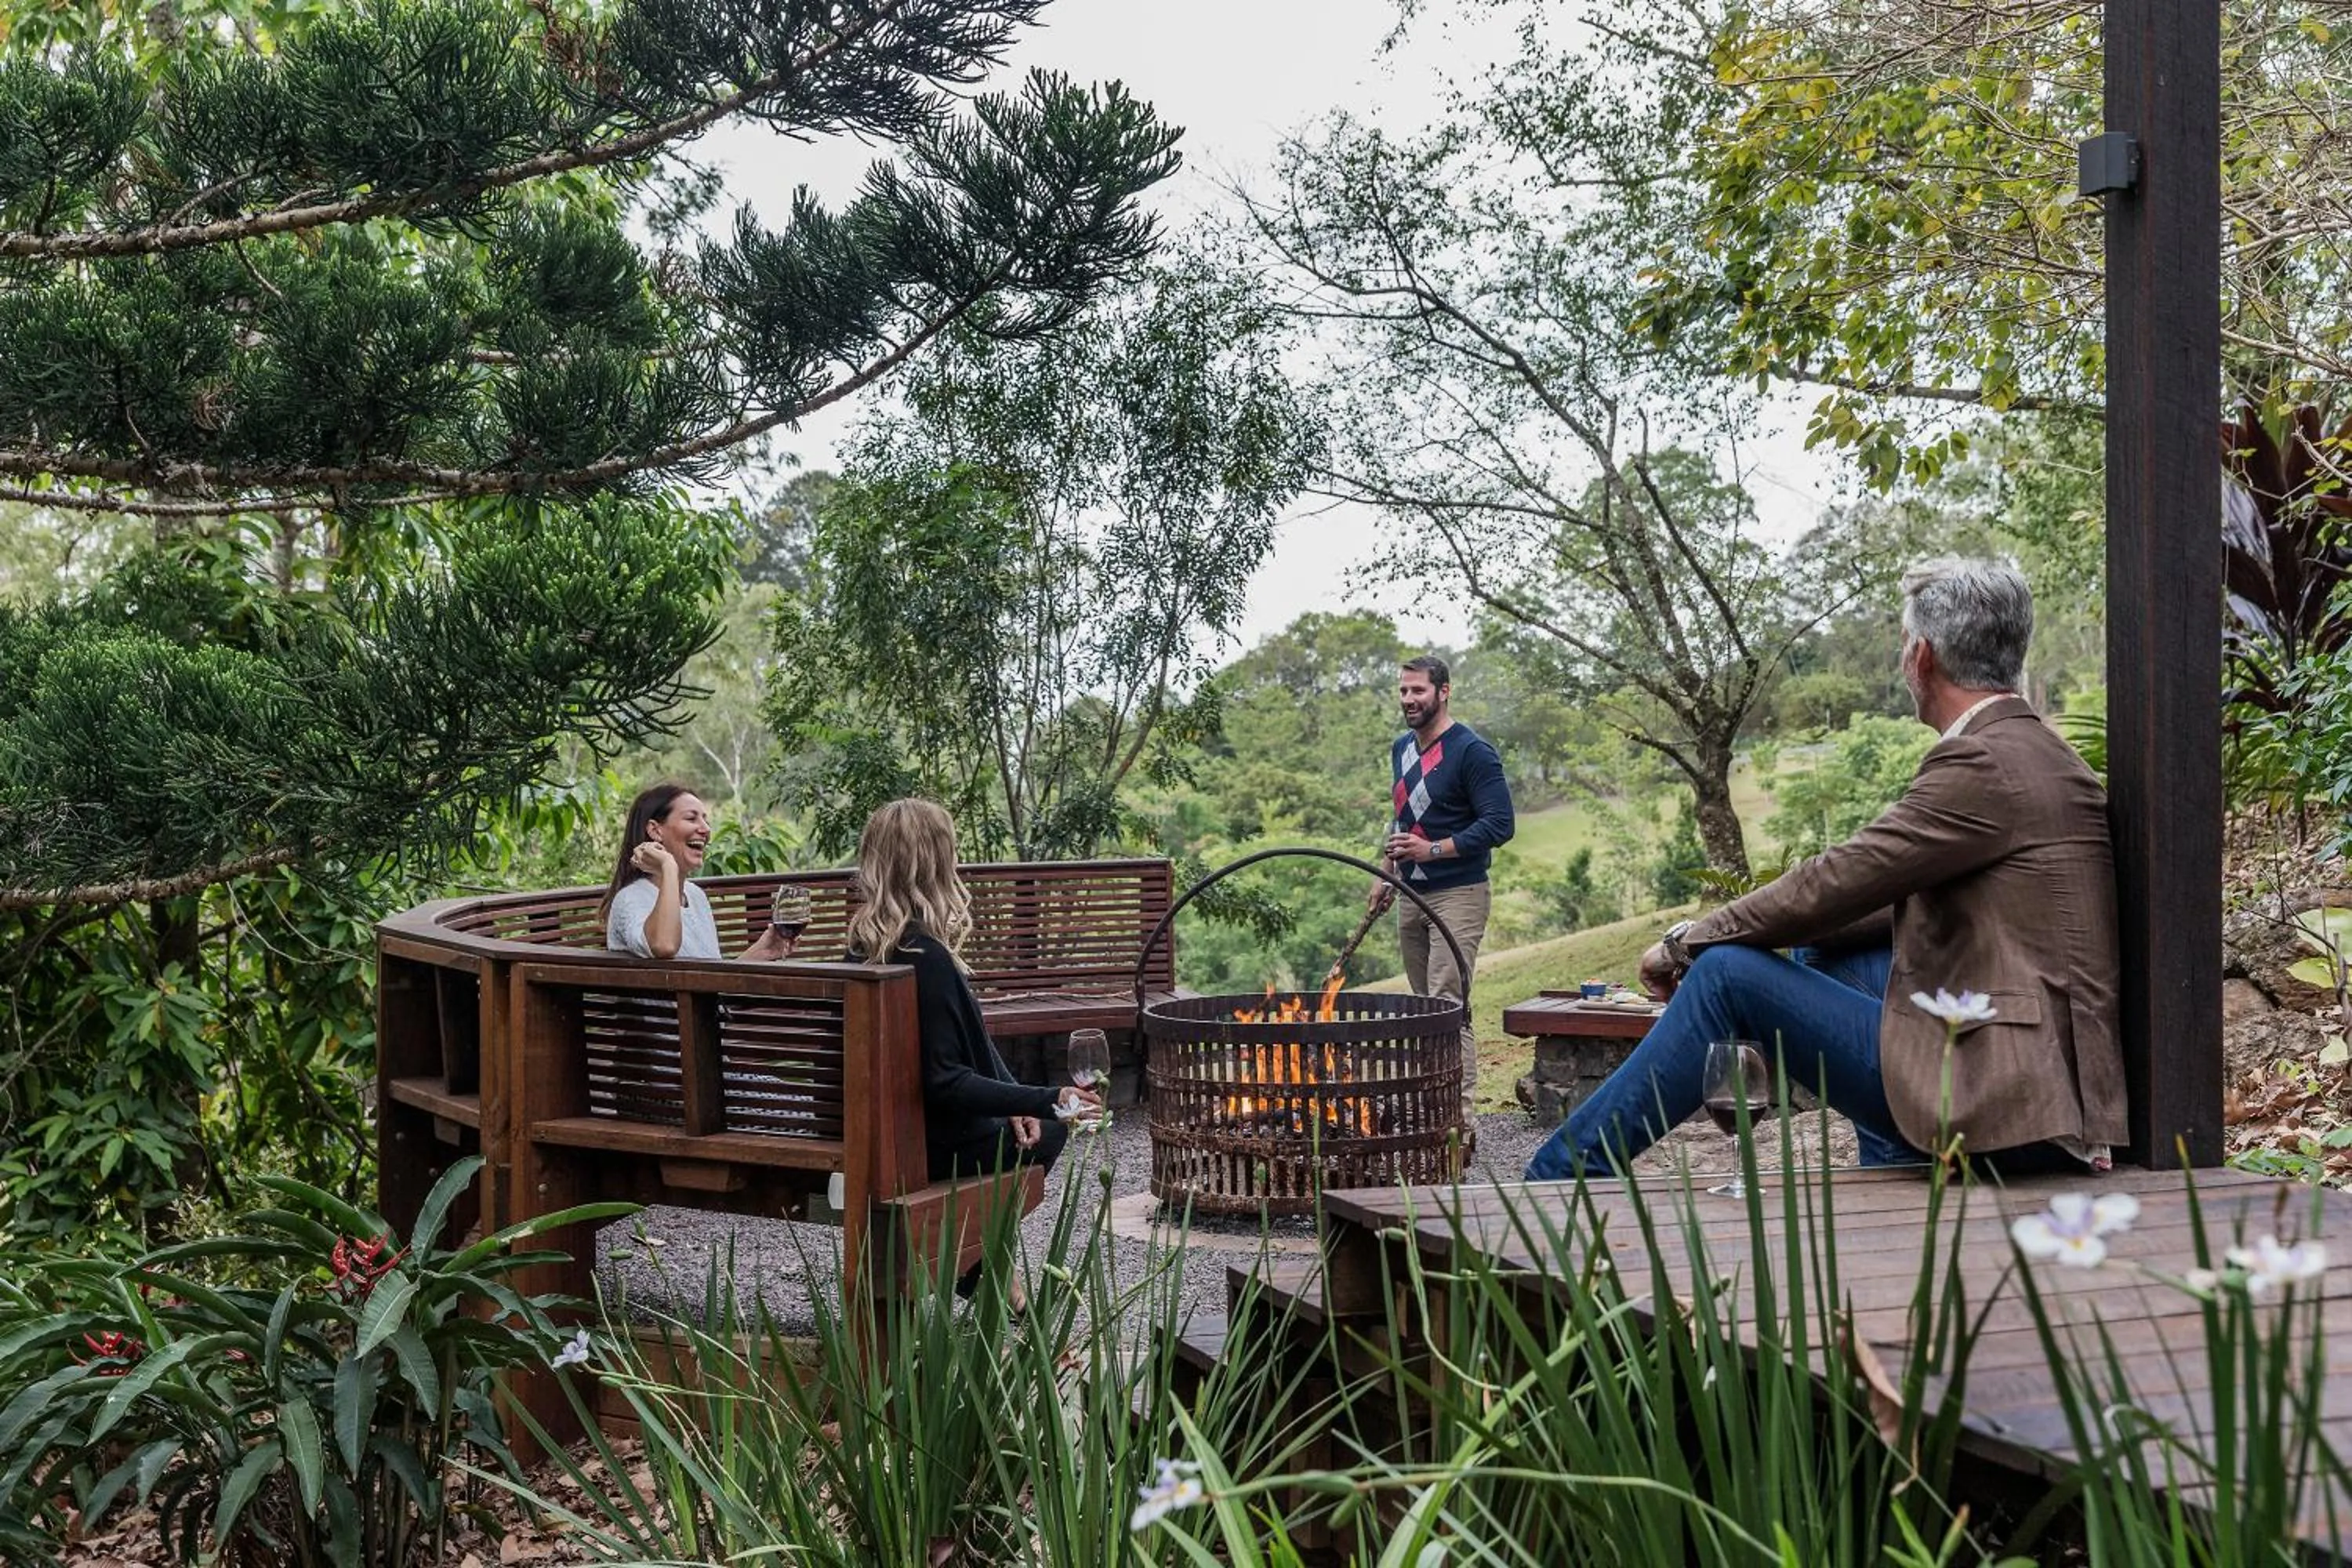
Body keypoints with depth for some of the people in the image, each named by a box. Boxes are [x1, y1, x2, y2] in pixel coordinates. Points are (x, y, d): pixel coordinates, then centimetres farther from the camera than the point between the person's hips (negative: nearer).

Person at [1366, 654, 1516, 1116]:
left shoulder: (1471, 751, -11)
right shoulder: (1402, 748, 15)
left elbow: (1499, 825, -16)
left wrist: (1433, 850, -23)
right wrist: (1388, 875, 20)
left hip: (1458, 895, -8)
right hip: (1413, 897, 8)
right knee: (1426, 1006, 10)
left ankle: (1458, 1116, -14)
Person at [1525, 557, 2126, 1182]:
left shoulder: (1983, 763, -16)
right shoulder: (2037, 753, 14)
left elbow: (1832, 883, -15)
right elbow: (1908, 904, 17)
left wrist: (1685, 942, 0)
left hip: (2011, 1102, -9)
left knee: (1729, 971, -7)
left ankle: (1563, 1173, 3)